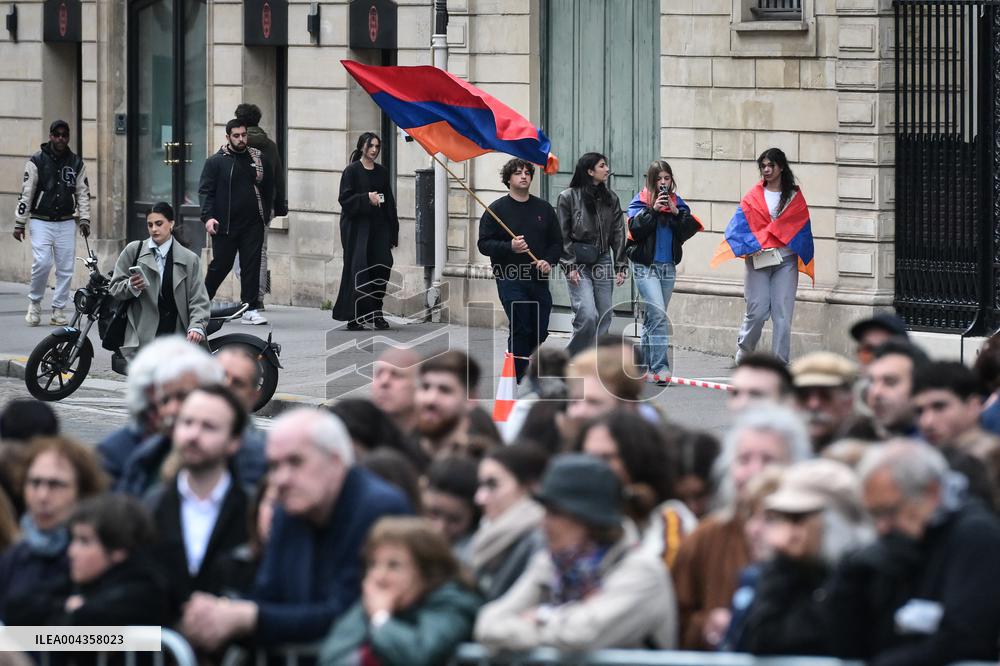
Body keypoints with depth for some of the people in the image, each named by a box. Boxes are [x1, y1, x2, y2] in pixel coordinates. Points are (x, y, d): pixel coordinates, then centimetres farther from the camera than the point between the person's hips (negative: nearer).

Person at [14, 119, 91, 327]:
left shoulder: (76, 163, 8)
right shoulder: (37, 161, -1)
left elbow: (83, 193, 11)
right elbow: (26, 193, -2)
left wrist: (84, 219, 0)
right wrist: (19, 223, -4)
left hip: (66, 223, 3)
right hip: (41, 222, -3)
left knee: (66, 268, -1)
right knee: (42, 263, -15)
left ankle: (59, 310, 8)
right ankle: (34, 303, 6)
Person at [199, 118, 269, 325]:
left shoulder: (257, 158, 11)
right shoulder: (216, 161, 0)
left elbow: (266, 186, 17)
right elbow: (205, 191, -4)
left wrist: (264, 213, 8)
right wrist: (208, 217, -16)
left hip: (252, 225, 3)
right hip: (225, 225, -3)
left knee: (252, 266, -1)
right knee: (220, 265, 2)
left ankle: (250, 310, 2)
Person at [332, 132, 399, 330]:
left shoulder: (381, 172, 13)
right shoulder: (352, 171, -2)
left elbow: (390, 202, 15)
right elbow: (345, 199, -8)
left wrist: (393, 232, 10)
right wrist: (366, 199, -22)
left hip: (378, 226, 5)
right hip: (357, 227, -5)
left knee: (383, 266, -7)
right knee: (357, 270, -6)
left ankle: (376, 312, 3)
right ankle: (353, 317, -1)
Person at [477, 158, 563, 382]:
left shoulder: (544, 208, 13)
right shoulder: (497, 209, 1)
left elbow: (557, 242, 16)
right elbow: (484, 244, -3)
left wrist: (549, 261, -4)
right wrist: (509, 247, -20)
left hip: (539, 279, 4)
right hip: (510, 279, -4)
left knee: (540, 332, 5)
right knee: (521, 330, -11)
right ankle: (521, 381, -6)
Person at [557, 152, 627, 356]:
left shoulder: (610, 198, 11)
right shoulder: (568, 197, -3)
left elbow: (618, 233, 12)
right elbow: (562, 235, -3)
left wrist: (620, 266, 6)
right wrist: (570, 266, -10)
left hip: (602, 261, 5)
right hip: (578, 264, -5)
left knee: (604, 319, 2)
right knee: (588, 315, -16)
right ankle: (569, 361, 0)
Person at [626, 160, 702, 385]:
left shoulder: (677, 202, 9)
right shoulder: (640, 201, -2)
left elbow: (690, 229, 1)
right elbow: (635, 228, -14)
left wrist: (676, 212, -13)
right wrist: (653, 209, -19)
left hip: (668, 266, 5)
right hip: (646, 266, -5)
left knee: (652, 318, 13)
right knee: (658, 316, -17)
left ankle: (646, 367, 21)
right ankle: (660, 368, -20)